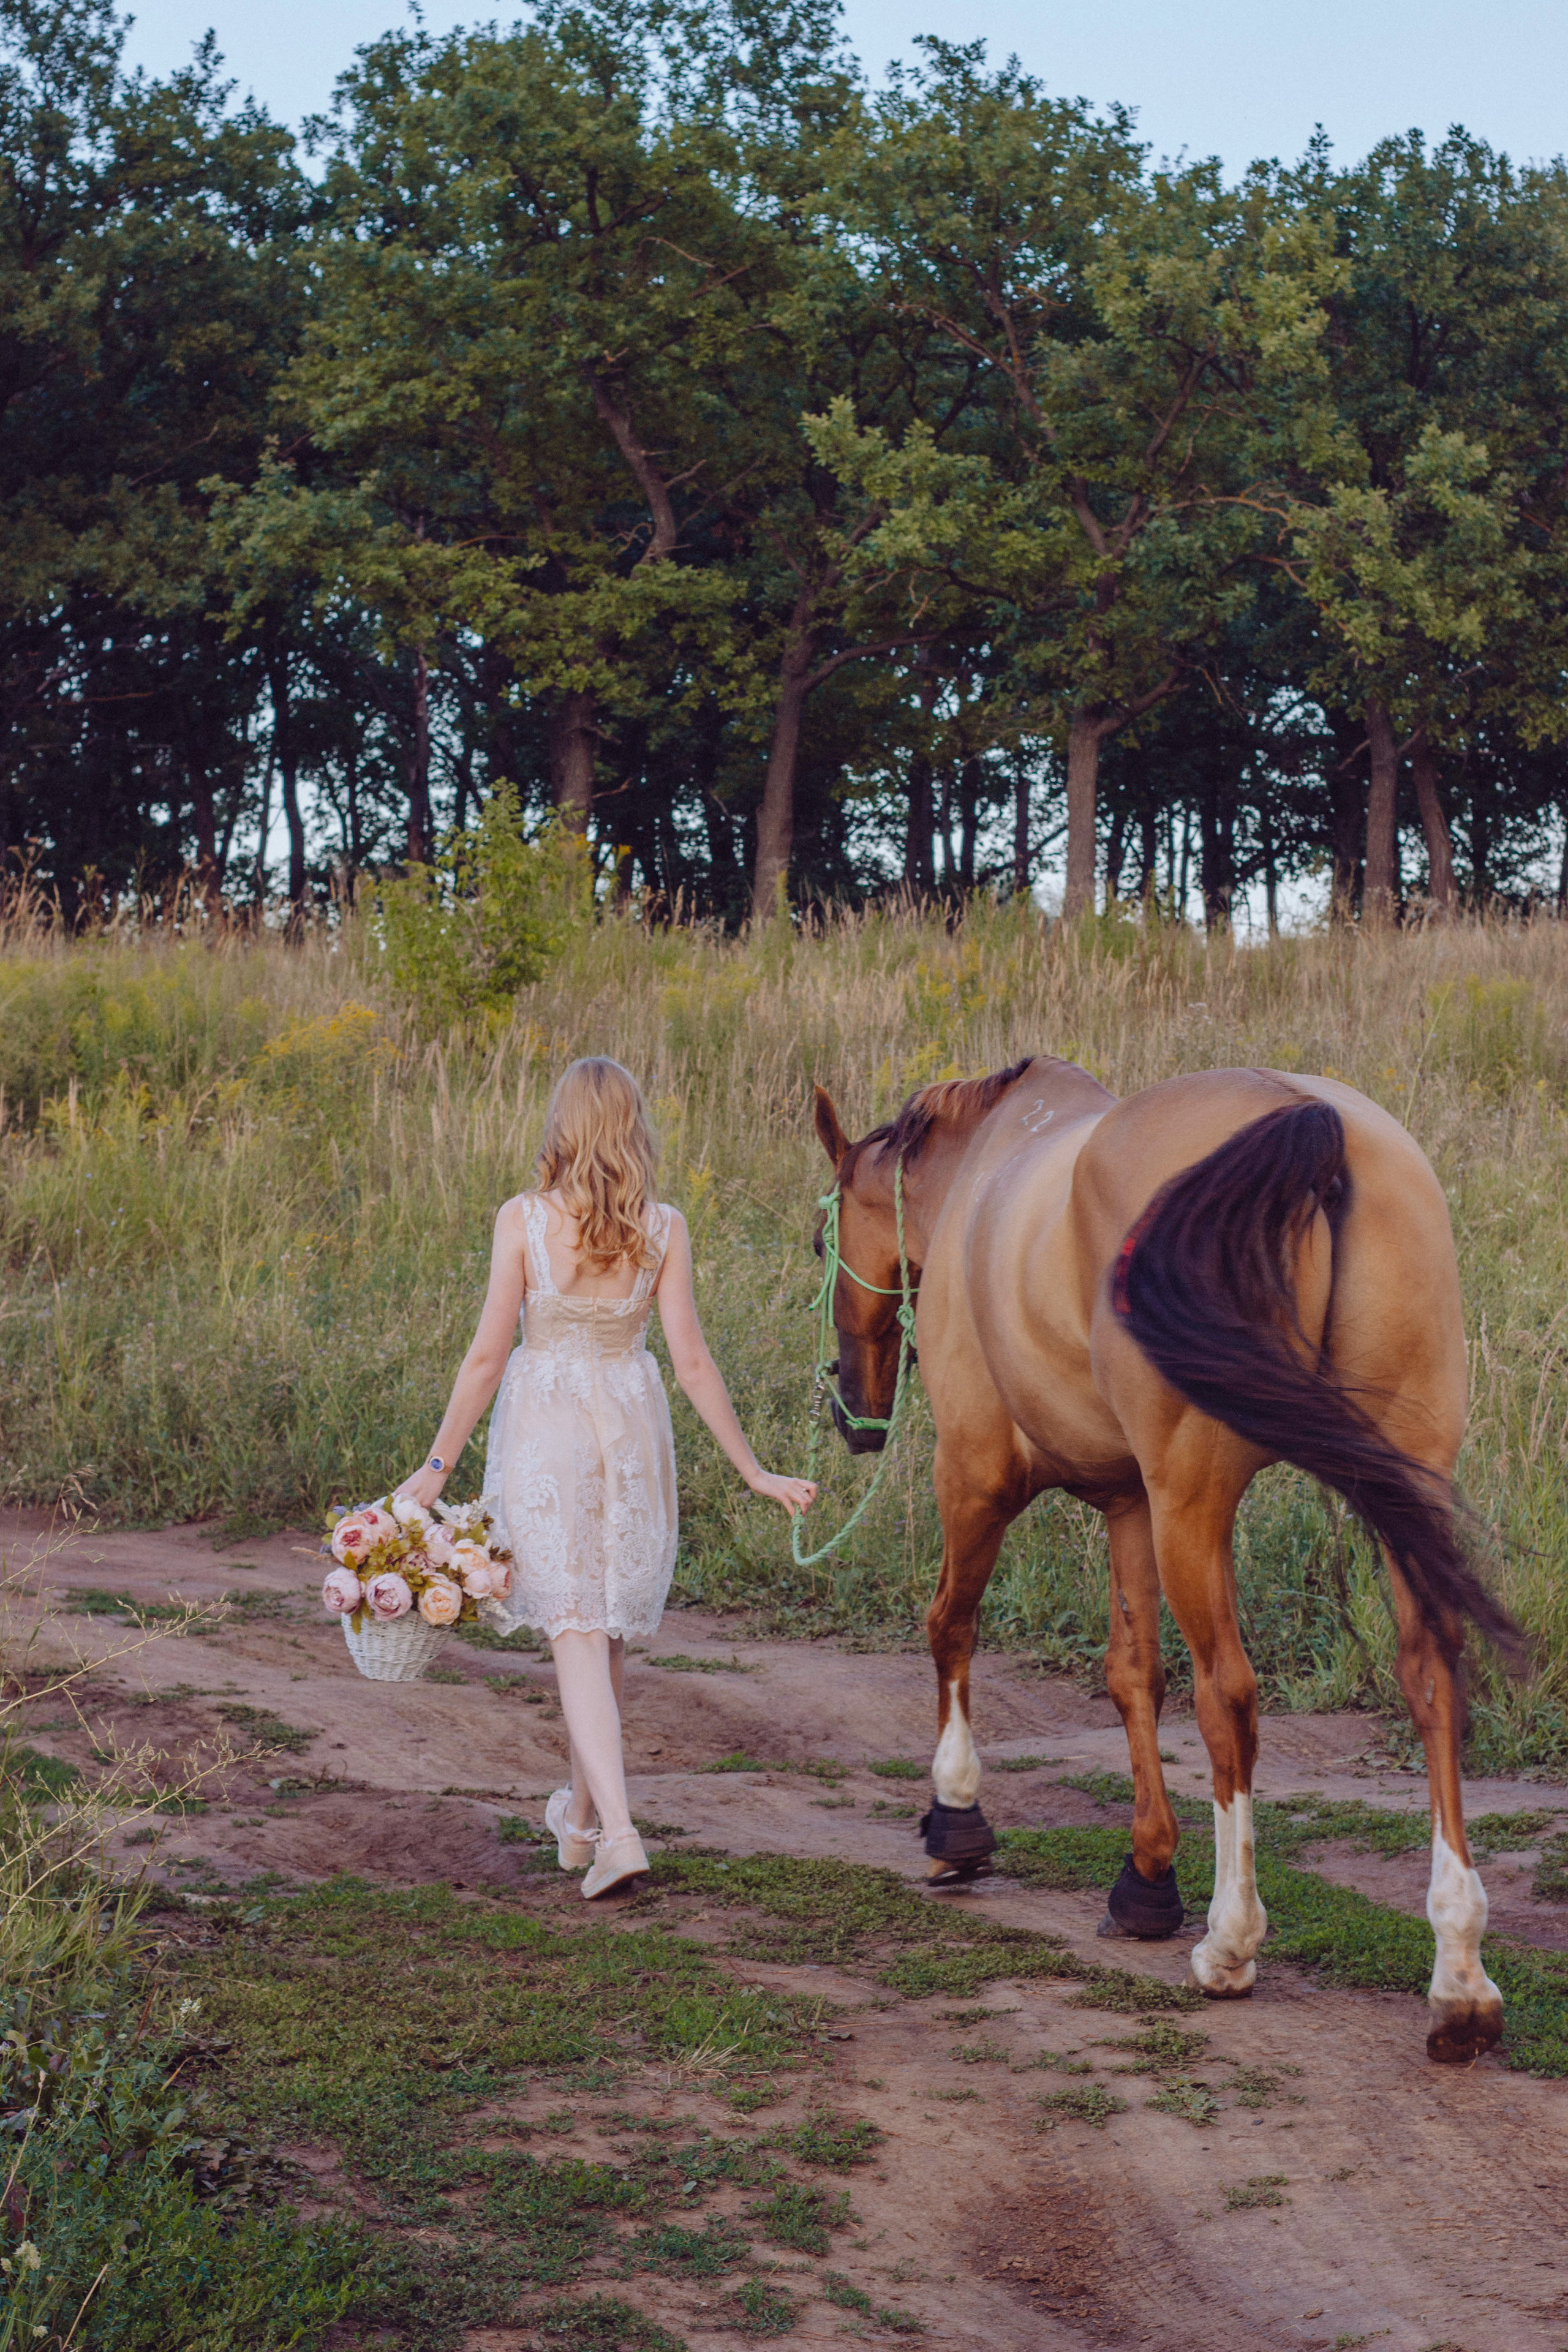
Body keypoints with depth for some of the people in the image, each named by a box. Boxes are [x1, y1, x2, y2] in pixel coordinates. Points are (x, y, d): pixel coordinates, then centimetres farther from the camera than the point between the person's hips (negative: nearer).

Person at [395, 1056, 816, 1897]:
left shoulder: (522, 1220, -10)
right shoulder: (663, 1228, -4)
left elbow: (488, 1353, -9)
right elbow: (690, 1358, -5)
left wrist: (436, 1466, -1)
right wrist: (753, 1470, 3)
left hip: (544, 1425, -3)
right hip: (632, 1424, 3)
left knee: (577, 1630, -1)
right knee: (609, 1624, 17)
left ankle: (617, 1830, -16)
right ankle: (581, 1819, 32)